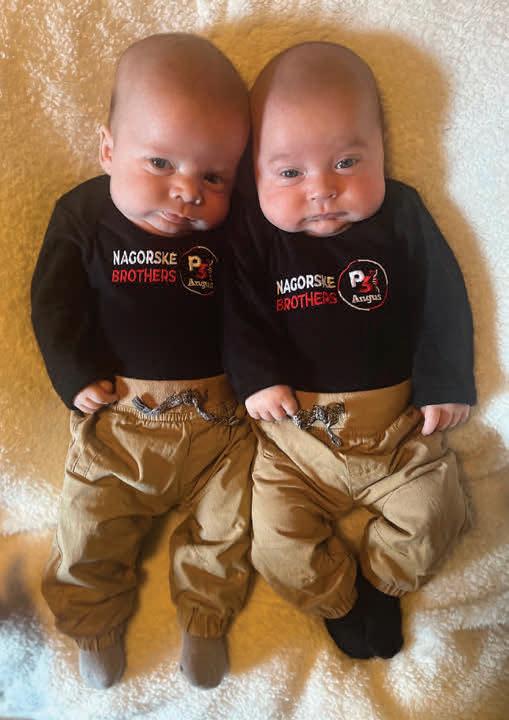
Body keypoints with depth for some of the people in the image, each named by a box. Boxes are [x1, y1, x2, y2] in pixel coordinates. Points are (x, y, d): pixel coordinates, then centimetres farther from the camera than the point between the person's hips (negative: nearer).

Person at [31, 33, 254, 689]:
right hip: (116, 412, 0)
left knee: (228, 521, 6)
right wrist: (76, 376, -9)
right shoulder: (82, 215, -4)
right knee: (90, 523, 6)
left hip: (218, 412, 1)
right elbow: (53, 302, -2)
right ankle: (93, 621, 34)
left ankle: (205, 618, 32)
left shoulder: (236, 226, -5)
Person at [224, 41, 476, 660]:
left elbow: (443, 301, -1)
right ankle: (341, 601, 26)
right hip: (295, 430, 0)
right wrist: (256, 377, -16)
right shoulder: (255, 237, -7)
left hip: (400, 420, 1)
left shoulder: (402, 216, -5)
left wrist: (445, 380, -4)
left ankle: (378, 583, 29)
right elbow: (238, 316, -3)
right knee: (279, 545, -4)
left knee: (431, 517, -1)